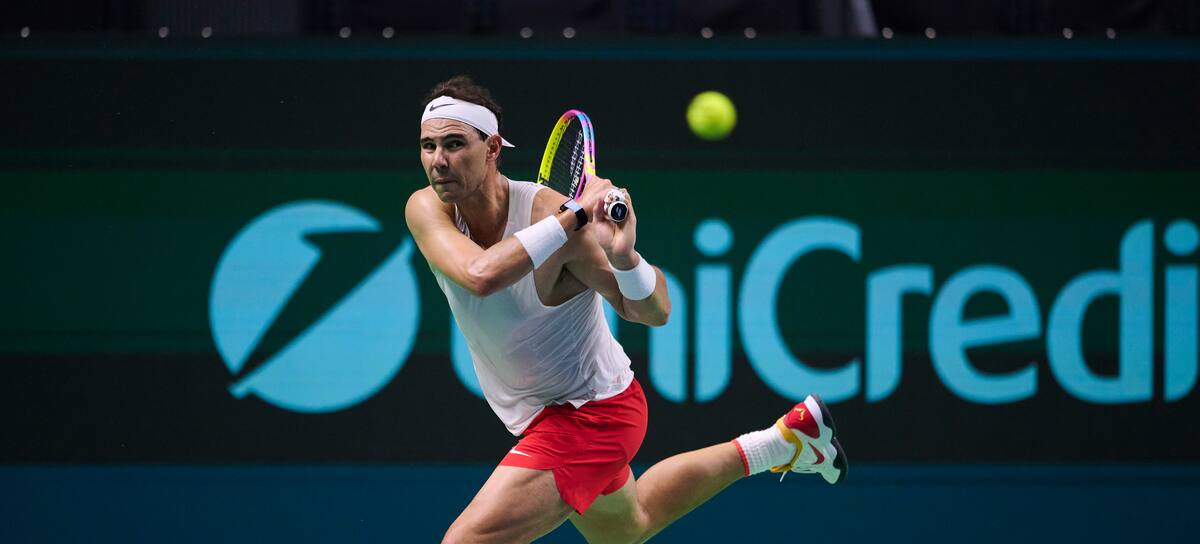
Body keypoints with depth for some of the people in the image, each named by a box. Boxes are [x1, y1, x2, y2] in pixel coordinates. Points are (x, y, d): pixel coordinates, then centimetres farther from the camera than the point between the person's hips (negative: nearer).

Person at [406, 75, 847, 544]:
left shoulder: (547, 211, -27)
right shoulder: (426, 209, -14)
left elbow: (654, 311, -23)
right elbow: (478, 275, -35)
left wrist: (623, 255, -44)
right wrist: (574, 215, -37)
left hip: (591, 415, -8)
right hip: (539, 416, 8)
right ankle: (790, 436, 47)